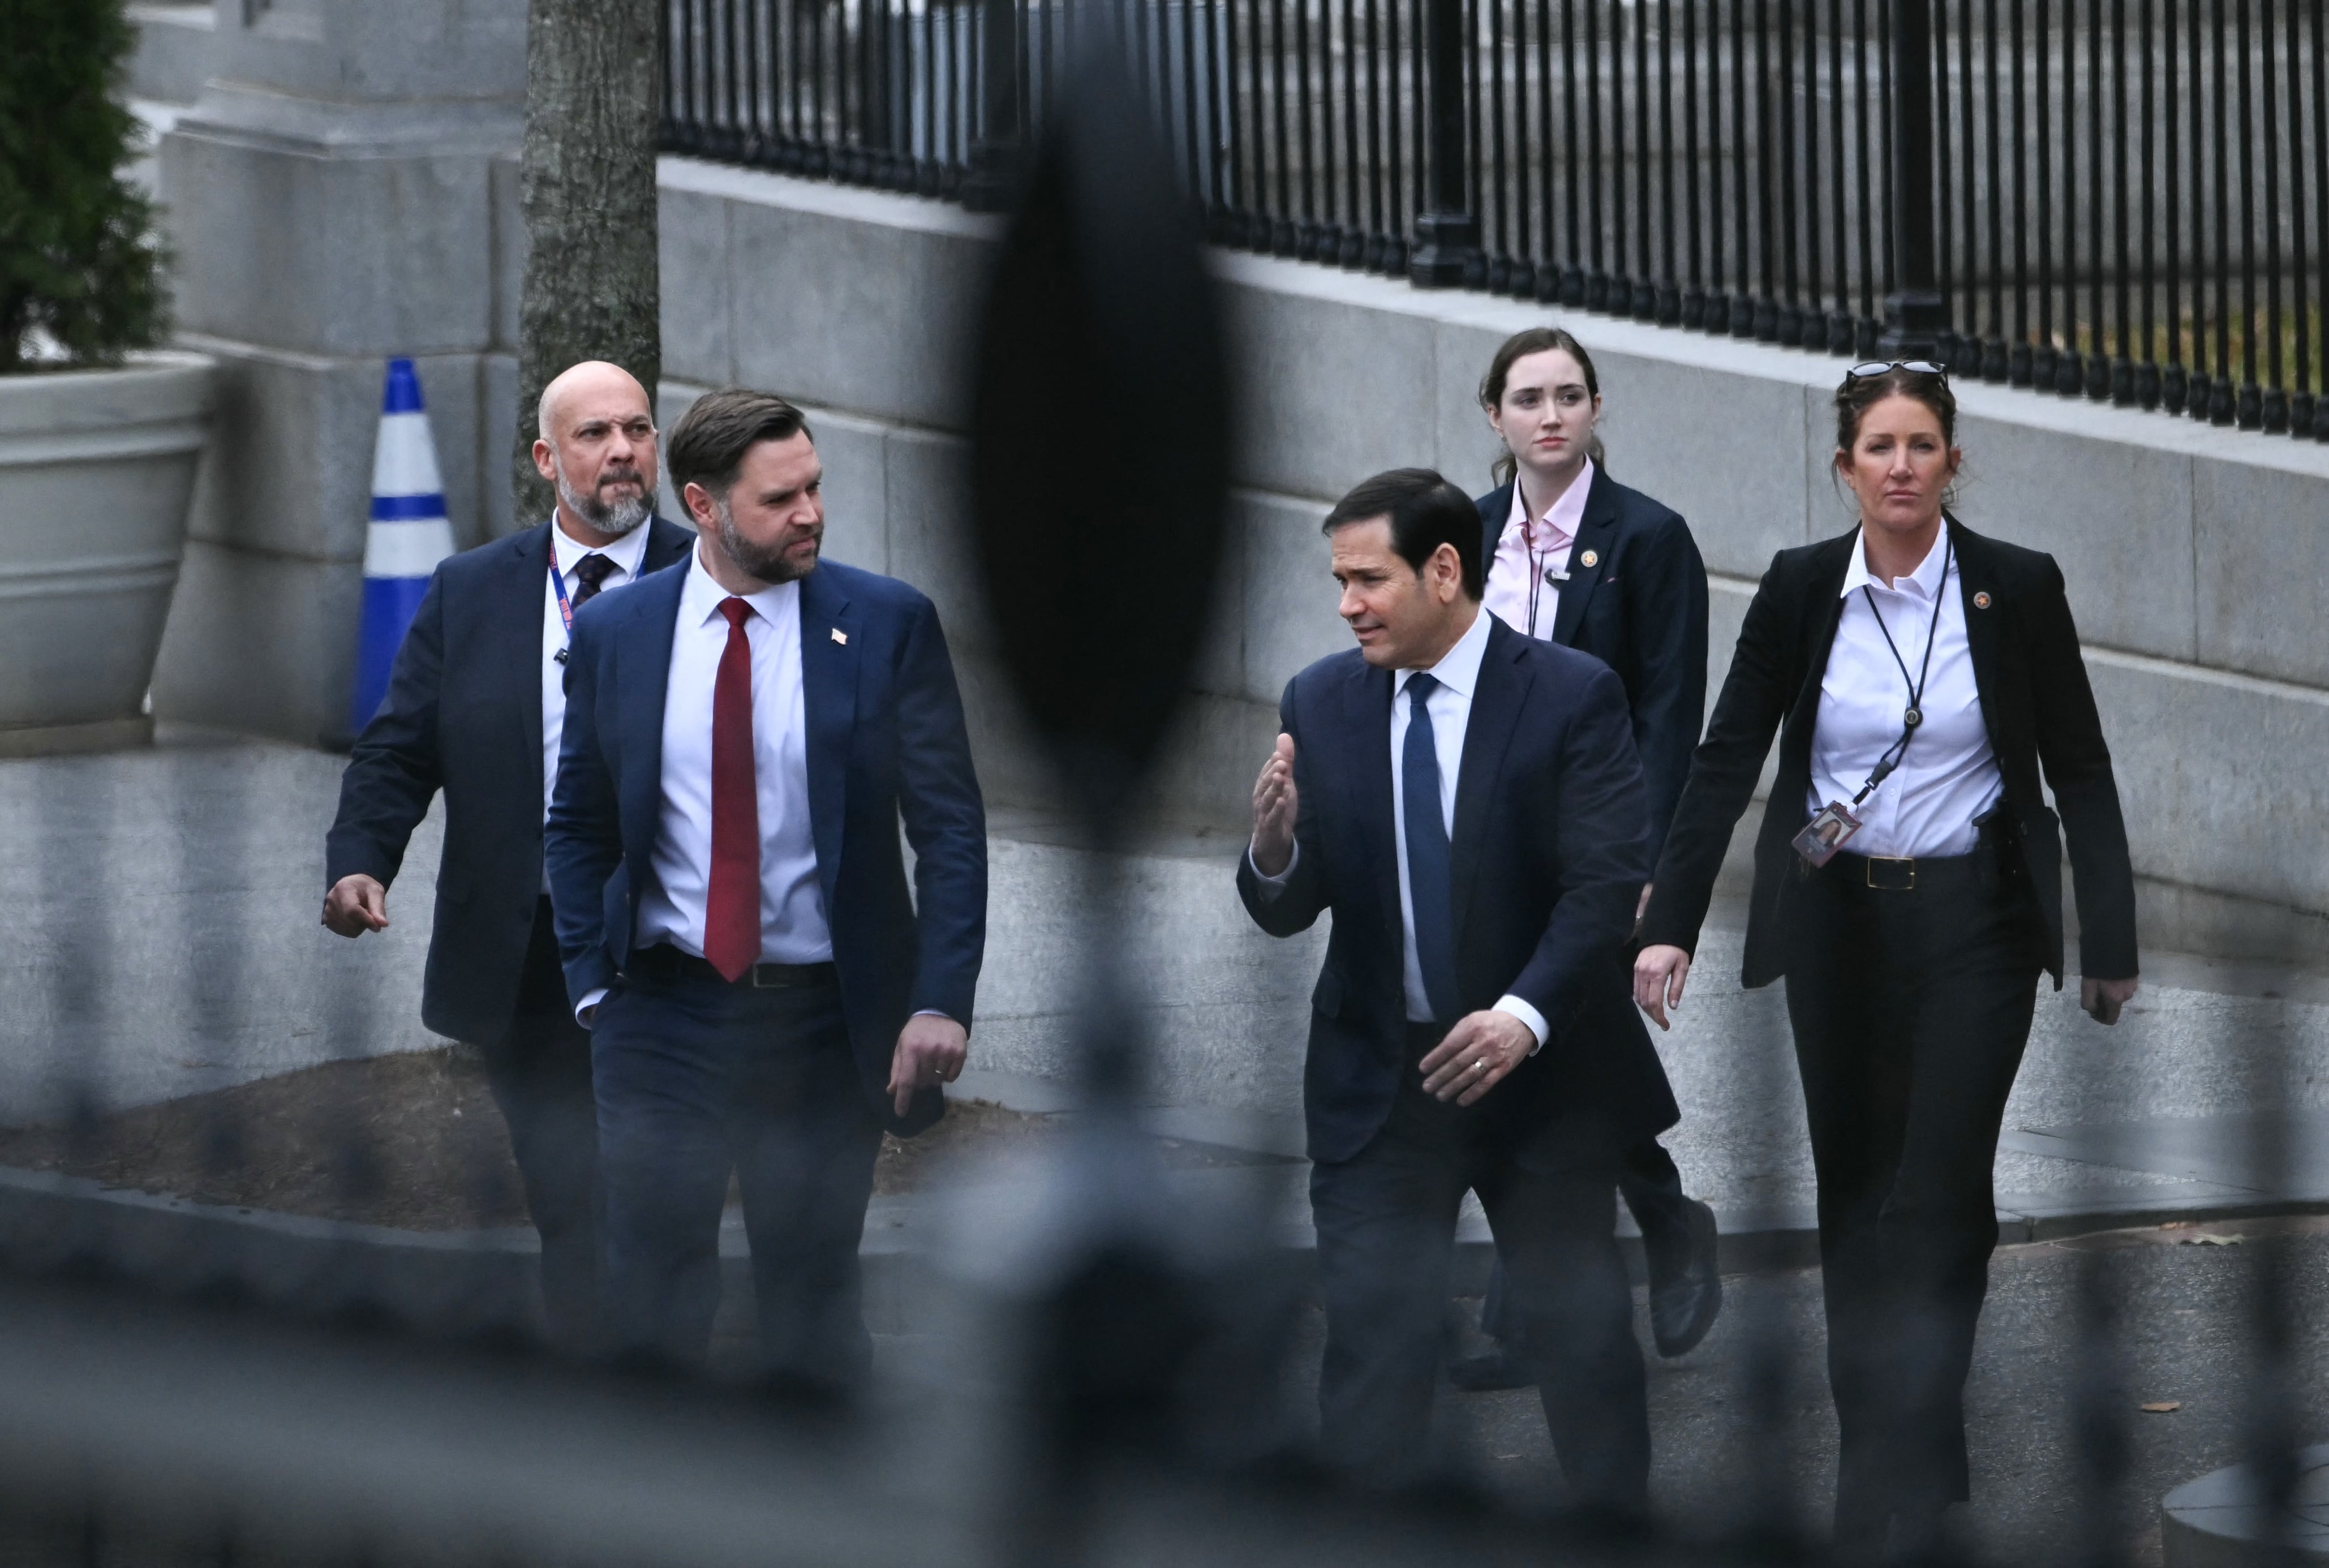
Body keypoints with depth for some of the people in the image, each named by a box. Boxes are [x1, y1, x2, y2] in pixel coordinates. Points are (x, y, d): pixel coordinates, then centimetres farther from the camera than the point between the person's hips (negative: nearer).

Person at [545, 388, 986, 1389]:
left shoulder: (888, 624, -3)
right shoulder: (612, 636, 2)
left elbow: (950, 826, -3)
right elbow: (579, 828, 10)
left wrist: (941, 1003, -12)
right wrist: (592, 986, -1)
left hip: (826, 1020, -1)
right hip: (663, 1016, 1)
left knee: (813, 1310, 7)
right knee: (650, 1305, 0)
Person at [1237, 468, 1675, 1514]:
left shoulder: (1572, 696, -8)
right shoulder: (1321, 703, 1)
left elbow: (1608, 882, -14)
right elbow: (1287, 911, 1)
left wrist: (1526, 1014, -28)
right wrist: (1275, 849, -22)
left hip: (1537, 1072, -2)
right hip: (1378, 1080, 2)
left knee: (1582, 1340, 9)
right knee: (1371, 1349, -2)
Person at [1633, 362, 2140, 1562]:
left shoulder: (2017, 589, -7)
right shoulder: (1800, 589, -3)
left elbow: (2081, 772, -2)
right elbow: (1726, 760, -3)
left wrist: (2109, 945, -5)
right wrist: (1669, 923, -11)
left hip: (1973, 923, -2)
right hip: (1837, 920, 3)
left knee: (1939, 1194, -10)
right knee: (1856, 1193, 9)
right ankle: (1898, 1455, 22)